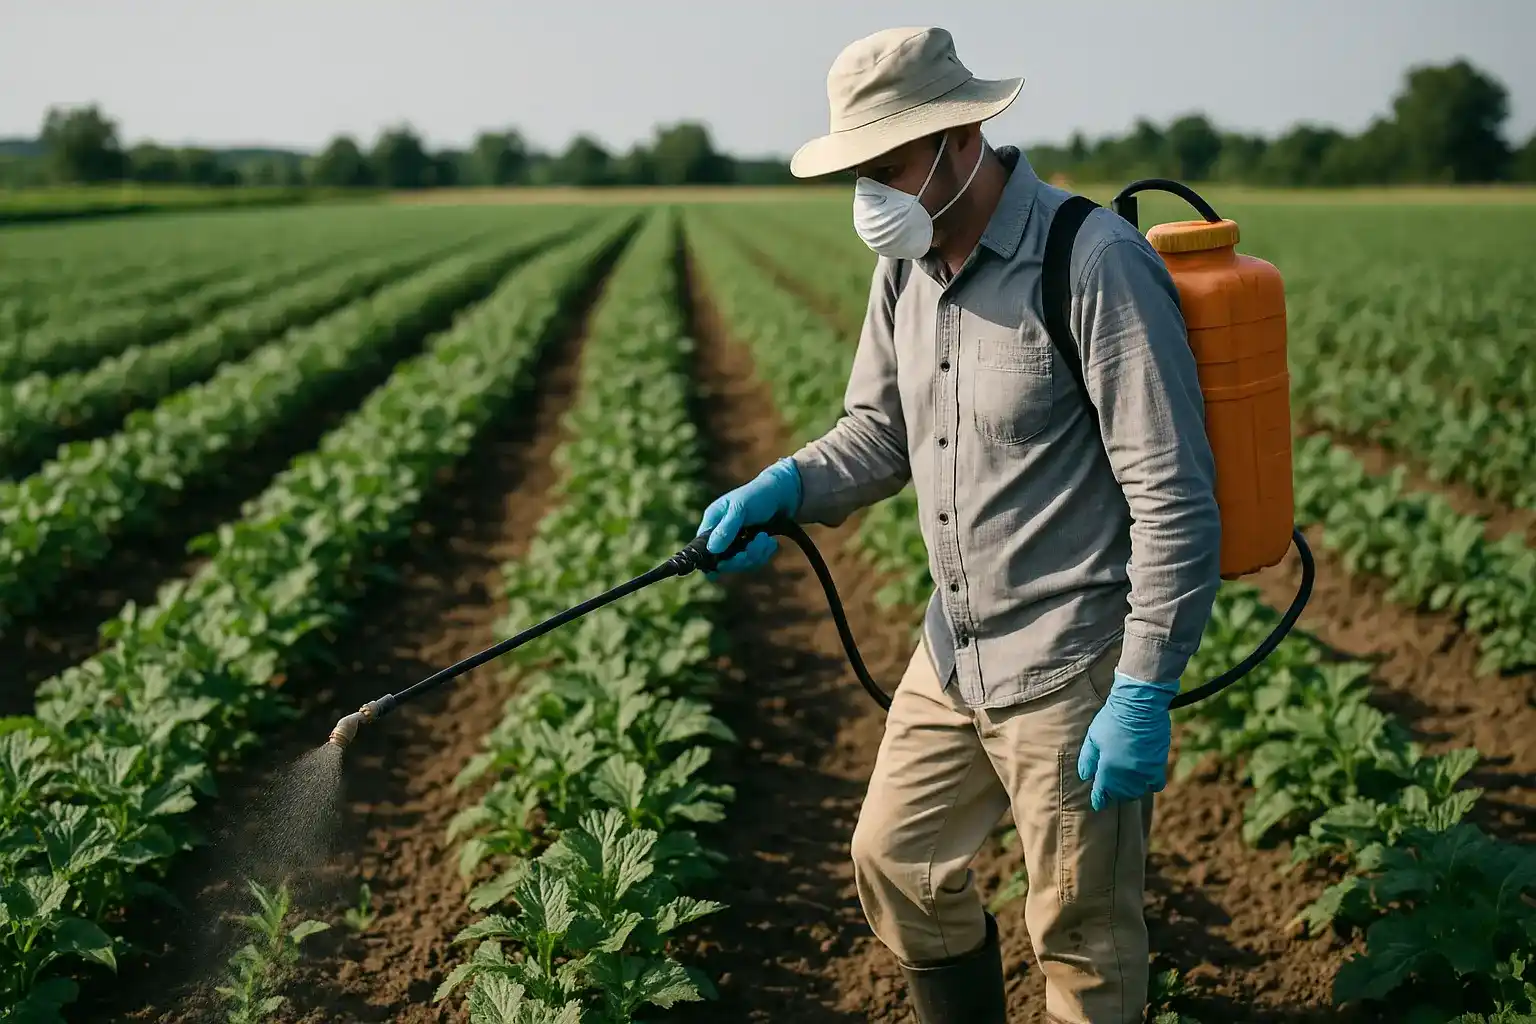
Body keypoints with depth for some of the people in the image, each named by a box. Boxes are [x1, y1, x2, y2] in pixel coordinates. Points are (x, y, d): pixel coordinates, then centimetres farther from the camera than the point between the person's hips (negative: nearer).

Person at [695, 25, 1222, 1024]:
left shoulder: (1096, 263, -21)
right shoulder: (909, 264, 5)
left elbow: (1176, 498, -21)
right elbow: (881, 427, 14)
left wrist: (1145, 692, -22)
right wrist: (784, 488, -7)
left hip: (1070, 673, -8)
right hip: (953, 653, 8)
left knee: (1083, 938, 7)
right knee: (897, 859, 19)